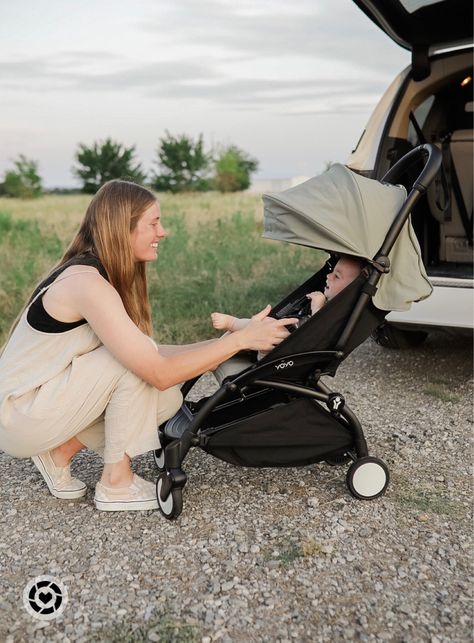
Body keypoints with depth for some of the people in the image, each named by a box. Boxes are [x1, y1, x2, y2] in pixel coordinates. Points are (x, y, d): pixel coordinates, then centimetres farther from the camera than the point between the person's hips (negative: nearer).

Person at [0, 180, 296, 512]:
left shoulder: (105, 275, 2)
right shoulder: (86, 282, -27)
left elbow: (152, 355, 0)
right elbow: (160, 372, -29)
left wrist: (223, 344, -6)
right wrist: (240, 339, -26)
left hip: (48, 394, 8)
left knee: (168, 400, -3)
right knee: (136, 360, -23)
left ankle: (61, 451, 9)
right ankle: (116, 484, -8)